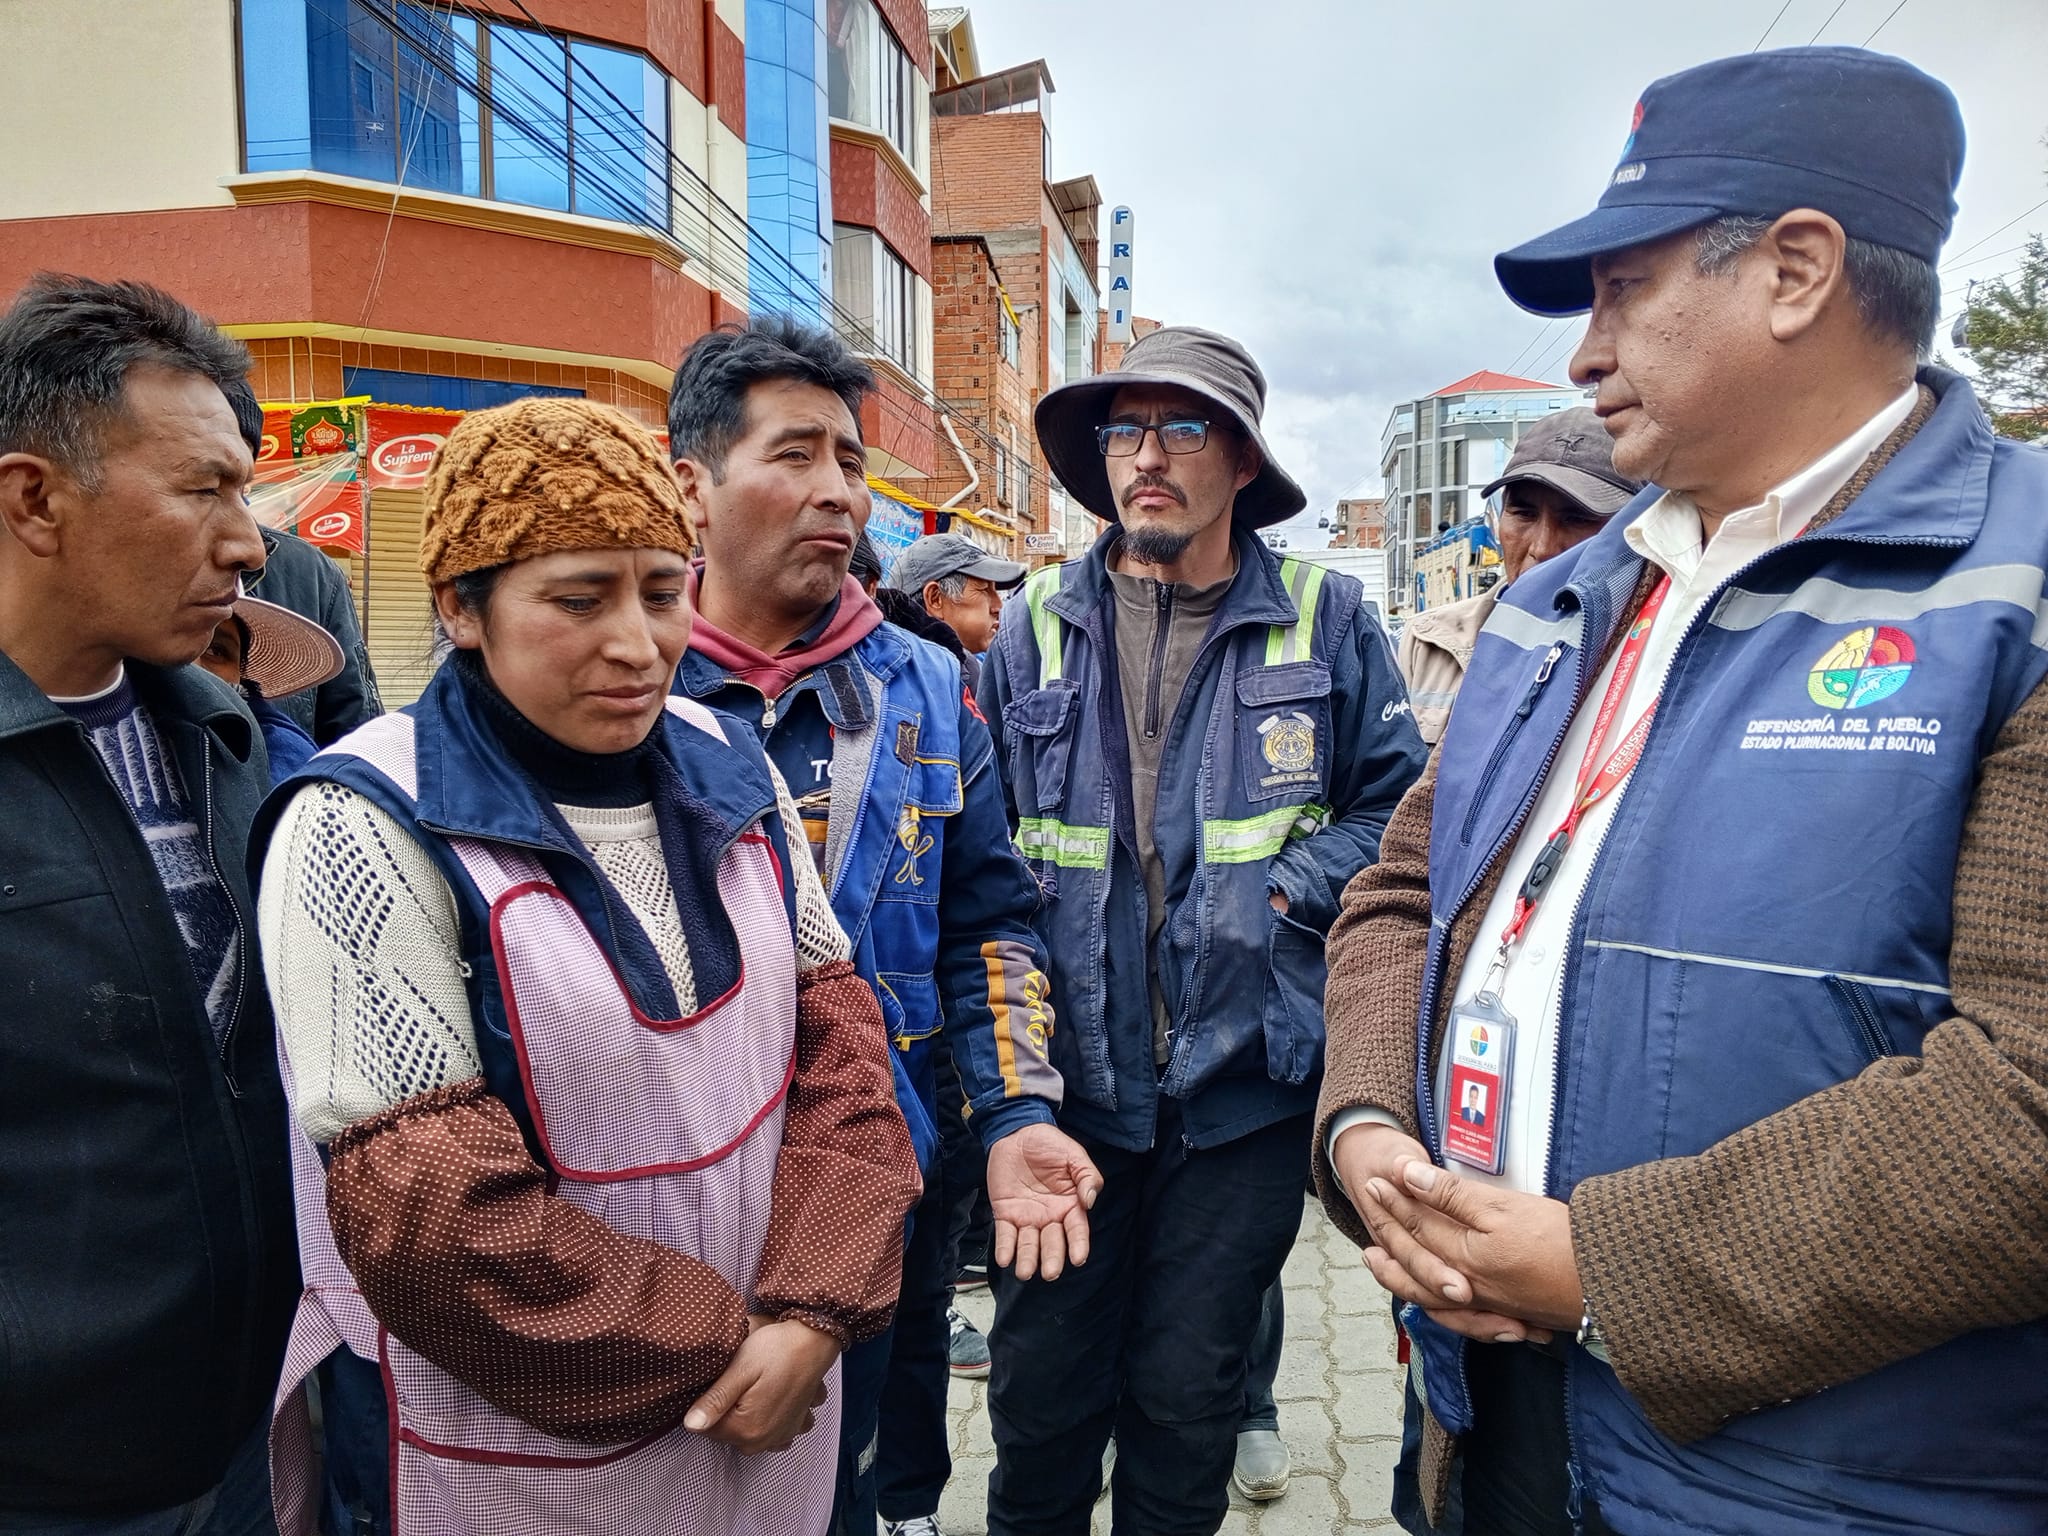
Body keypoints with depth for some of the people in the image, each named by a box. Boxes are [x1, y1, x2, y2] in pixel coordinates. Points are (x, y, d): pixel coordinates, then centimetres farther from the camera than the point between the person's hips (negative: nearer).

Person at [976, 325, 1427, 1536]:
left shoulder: (1323, 618, -1)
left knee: (1186, 1408, 16)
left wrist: (1287, 886, -13)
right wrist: (1009, 1102, -10)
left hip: (1245, 1088, 0)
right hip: (1069, 1086, 1)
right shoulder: (1038, 628, 1)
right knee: (1040, 1404, 14)